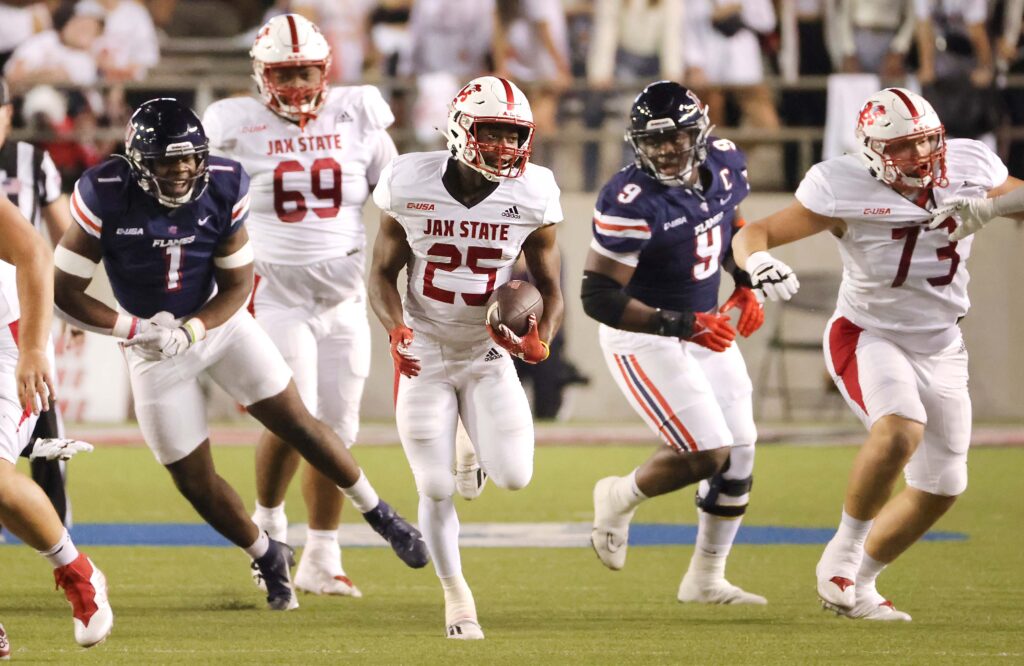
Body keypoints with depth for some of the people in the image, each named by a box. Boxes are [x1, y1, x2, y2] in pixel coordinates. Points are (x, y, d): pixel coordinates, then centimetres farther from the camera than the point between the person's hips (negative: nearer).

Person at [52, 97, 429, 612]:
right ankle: (268, 559, 26)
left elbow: (238, 284, -8)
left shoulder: (222, 190, -19)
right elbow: (66, 291, -19)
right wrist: (135, 330, -25)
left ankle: (380, 516, 19)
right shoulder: (106, 198, -25)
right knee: (194, 481, 2)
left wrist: (190, 330, -24)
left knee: (297, 424, 0)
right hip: (155, 349, -1)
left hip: (218, 321, 1)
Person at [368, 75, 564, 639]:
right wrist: (395, 328, -23)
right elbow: (383, 273, -3)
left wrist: (541, 340, -22)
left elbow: (548, 285, -1)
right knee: (436, 490, -4)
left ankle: (479, 452, 27)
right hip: (424, 357, -1)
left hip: (489, 356, 1)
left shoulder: (531, 195, -12)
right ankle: (456, 596, 19)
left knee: (514, 478, -11)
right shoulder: (411, 186, -15)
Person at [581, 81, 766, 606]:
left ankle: (705, 580, 24)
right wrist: (682, 325, -32)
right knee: (708, 454, -14)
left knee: (738, 458, 9)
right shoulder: (631, 202, -27)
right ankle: (620, 499, 15)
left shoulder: (724, 166, -4)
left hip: (703, 327, 8)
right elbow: (598, 297, -27)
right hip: (643, 339, -8)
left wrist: (746, 286, 7)